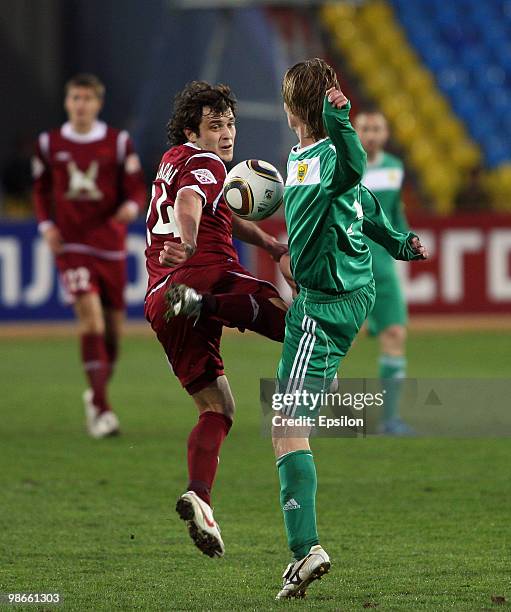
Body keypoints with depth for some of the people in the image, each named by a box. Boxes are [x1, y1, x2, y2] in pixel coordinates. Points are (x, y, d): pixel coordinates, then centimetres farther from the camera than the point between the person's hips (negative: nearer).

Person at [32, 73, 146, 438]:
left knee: (112, 323, 7)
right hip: (70, 244, -1)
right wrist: (47, 224, 0)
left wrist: (132, 206, -21)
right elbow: (42, 190, 16)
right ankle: (102, 409, -23)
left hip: (110, 243, 1)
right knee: (89, 311, -20)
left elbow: (136, 188, 1)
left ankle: (97, 394, 34)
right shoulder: (49, 144, 4)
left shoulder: (118, 142, 1)